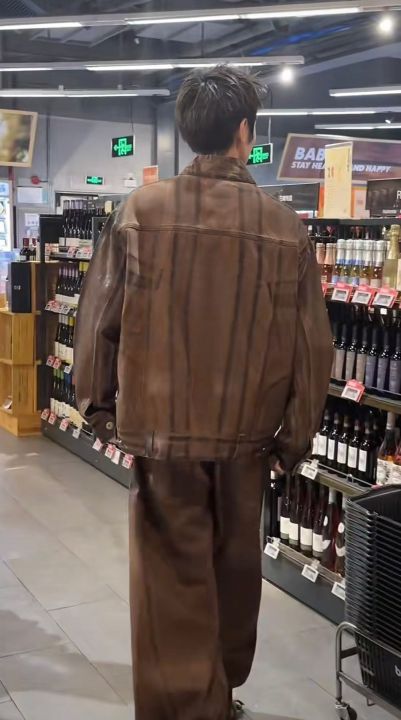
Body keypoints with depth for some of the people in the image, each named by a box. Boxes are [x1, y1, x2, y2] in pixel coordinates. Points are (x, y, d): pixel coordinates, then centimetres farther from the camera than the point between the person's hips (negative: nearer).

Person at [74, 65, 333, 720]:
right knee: (234, 572, 22)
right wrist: (296, 438, 8)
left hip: (161, 430, -2)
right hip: (246, 436, 2)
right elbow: (312, 347, -5)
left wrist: (100, 406, 10)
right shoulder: (286, 229, -8)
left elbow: (99, 321, -5)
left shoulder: (140, 212, -10)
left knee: (174, 583, 8)